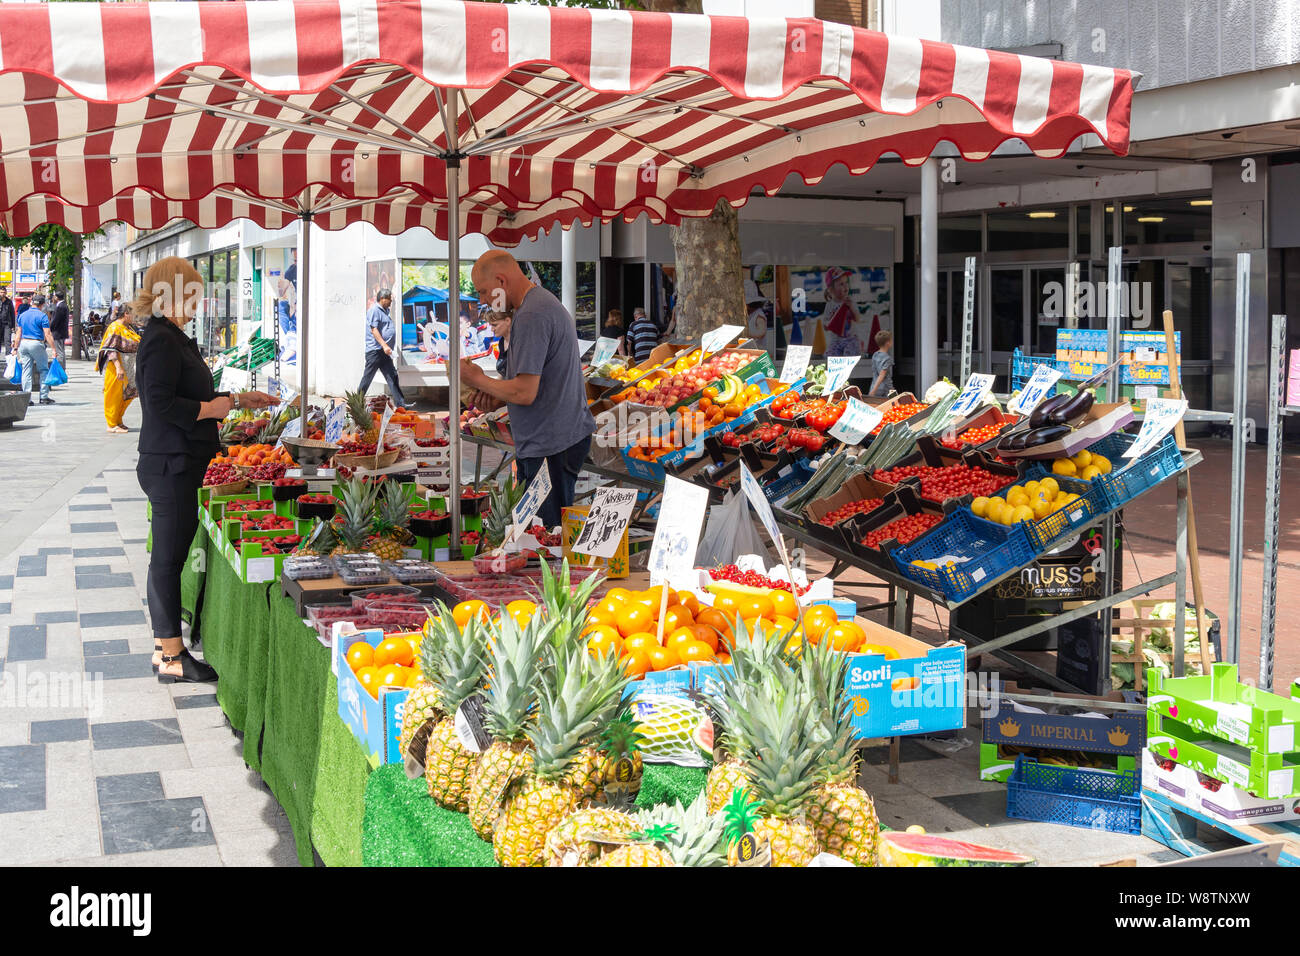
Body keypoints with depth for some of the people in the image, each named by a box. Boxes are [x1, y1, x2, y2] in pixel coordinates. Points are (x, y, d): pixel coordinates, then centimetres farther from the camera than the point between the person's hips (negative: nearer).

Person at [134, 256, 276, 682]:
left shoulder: (172, 337, 16)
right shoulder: (162, 340, -16)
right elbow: (163, 405, -24)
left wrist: (237, 399, 21)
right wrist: (212, 409, -13)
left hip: (175, 464, 11)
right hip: (171, 465, -11)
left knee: (169, 555, 15)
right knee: (169, 556, -4)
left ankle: (165, 646, 23)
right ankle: (171, 657, 3)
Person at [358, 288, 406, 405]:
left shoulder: (385, 311, 20)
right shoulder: (374, 310, -9)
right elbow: (374, 329, -17)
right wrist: (384, 345, -24)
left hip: (384, 352, 9)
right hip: (375, 350, -9)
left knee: (392, 377, 2)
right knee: (367, 377, -2)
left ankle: (401, 403, -1)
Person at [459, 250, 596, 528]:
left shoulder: (531, 316, -18)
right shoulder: (544, 302, 16)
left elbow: (524, 393, -22)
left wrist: (478, 379, -6)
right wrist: (499, 395, 9)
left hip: (549, 447, -11)